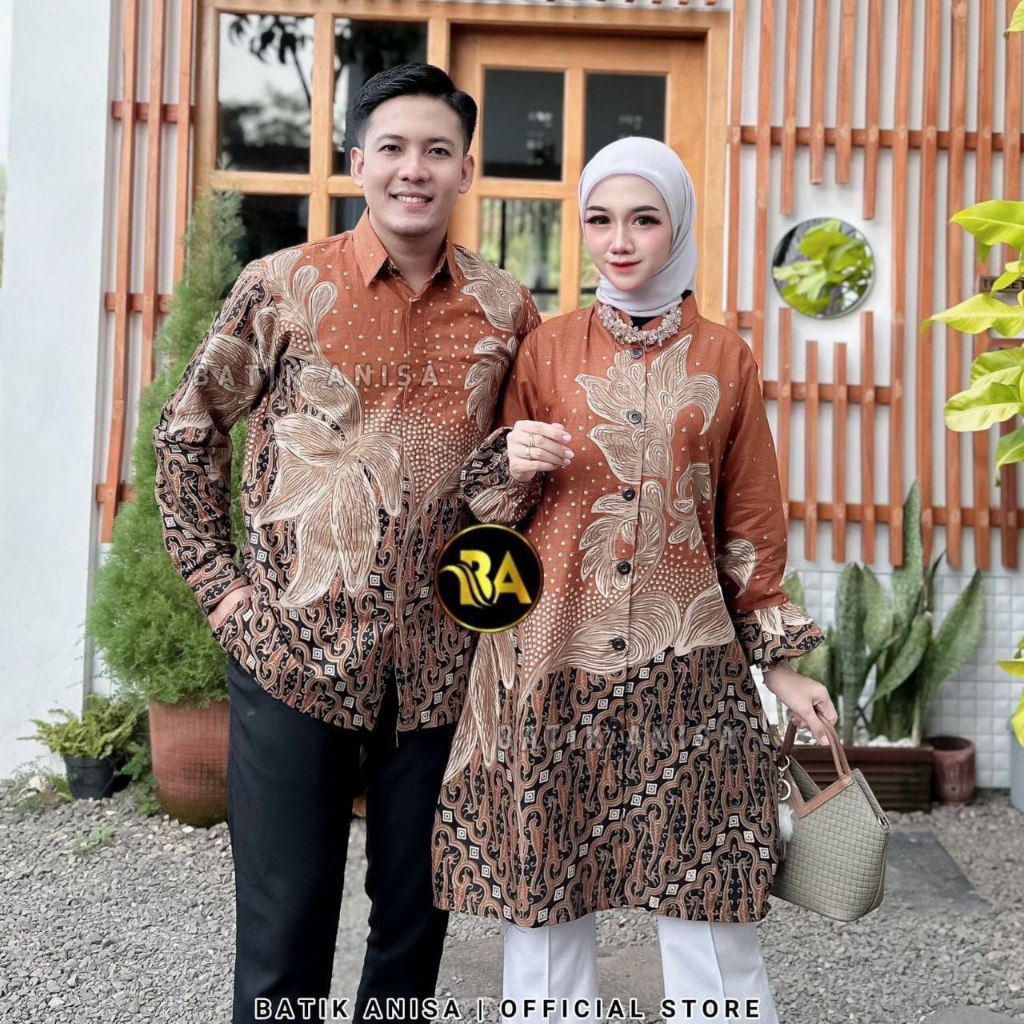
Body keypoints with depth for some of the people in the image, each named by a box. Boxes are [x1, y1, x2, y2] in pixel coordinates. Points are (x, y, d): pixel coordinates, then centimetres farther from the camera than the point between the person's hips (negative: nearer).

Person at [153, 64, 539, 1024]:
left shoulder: (503, 308, 5)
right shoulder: (283, 286, -1)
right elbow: (188, 428, 6)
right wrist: (216, 577, 1)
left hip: (439, 657, 3)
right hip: (294, 646, -2)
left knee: (418, 910, 15)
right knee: (284, 925, 6)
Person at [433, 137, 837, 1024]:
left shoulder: (725, 360, 7)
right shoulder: (547, 350, 6)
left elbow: (750, 519, 11)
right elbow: (492, 506, 10)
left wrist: (780, 661, 8)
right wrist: (513, 463, -11)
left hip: (683, 667, 0)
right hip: (552, 660, 0)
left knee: (706, 909, 1)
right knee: (545, 898, 5)